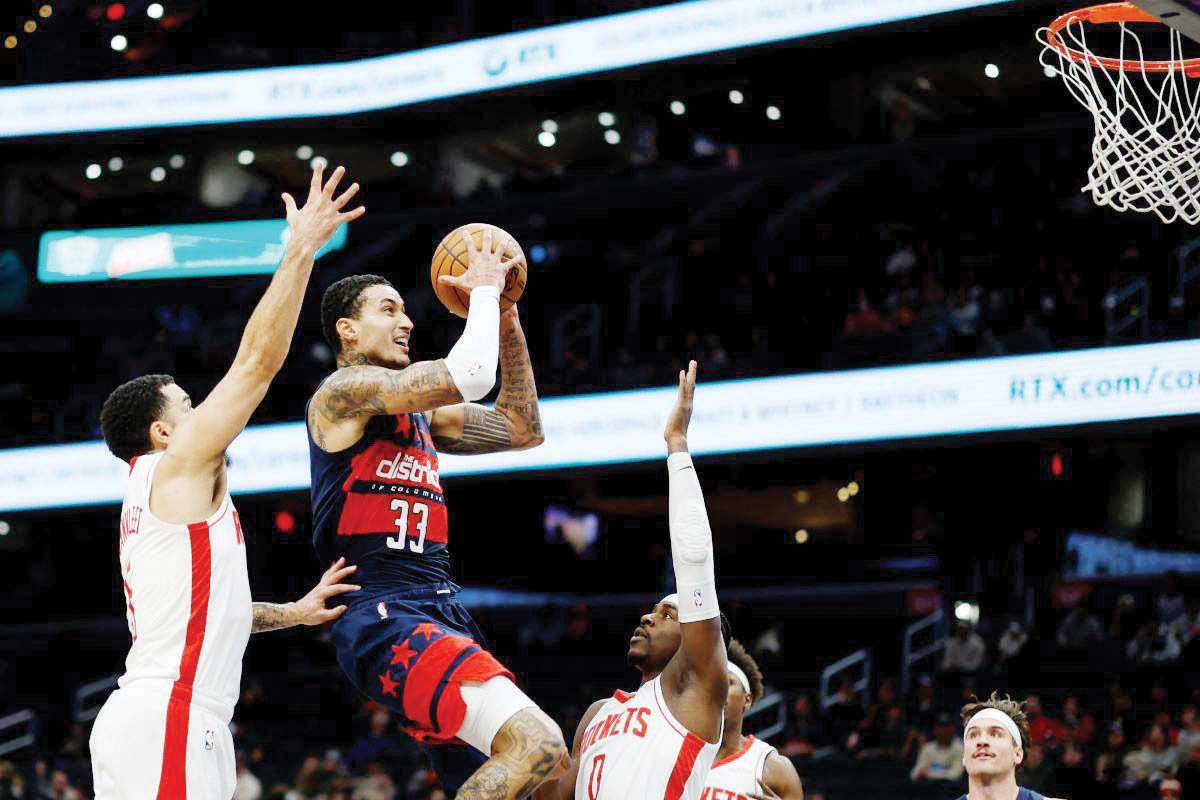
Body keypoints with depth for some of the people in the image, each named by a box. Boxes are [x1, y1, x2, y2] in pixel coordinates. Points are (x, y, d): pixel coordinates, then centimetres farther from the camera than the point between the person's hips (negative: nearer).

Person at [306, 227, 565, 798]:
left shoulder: (419, 414, 24)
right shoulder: (345, 390, -4)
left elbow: (521, 429, 28)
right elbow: (468, 376, -17)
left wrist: (506, 321, 21)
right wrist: (484, 291, -1)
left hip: (441, 615, 10)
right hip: (385, 617, -10)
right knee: (537, 745, -28)